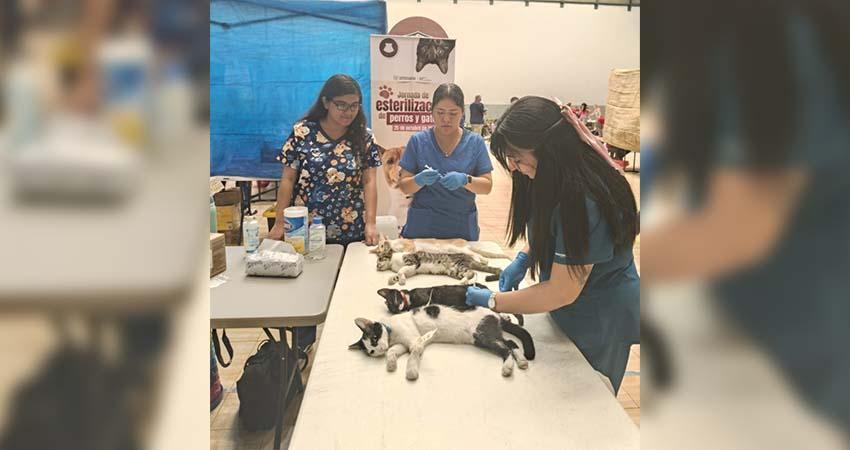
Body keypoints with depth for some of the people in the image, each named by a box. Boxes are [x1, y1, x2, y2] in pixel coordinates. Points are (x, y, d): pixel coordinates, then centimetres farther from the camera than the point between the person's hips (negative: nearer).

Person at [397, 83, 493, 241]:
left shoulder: (475, 142, -1)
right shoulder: (417, 141, -4)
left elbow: (487, 186, -3)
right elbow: (404, 186, -3)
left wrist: (465, 180, -22)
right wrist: (419, 180, -24)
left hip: (462, 227, 1)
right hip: (421, 226, 0)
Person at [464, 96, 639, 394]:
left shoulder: (583, 201, -34)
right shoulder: (561, 177, -7)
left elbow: (562, 292, -26)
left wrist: (493, 301, -18)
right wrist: (524, 258, -3)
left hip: (598, 322, -8)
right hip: (570, 313, 8)